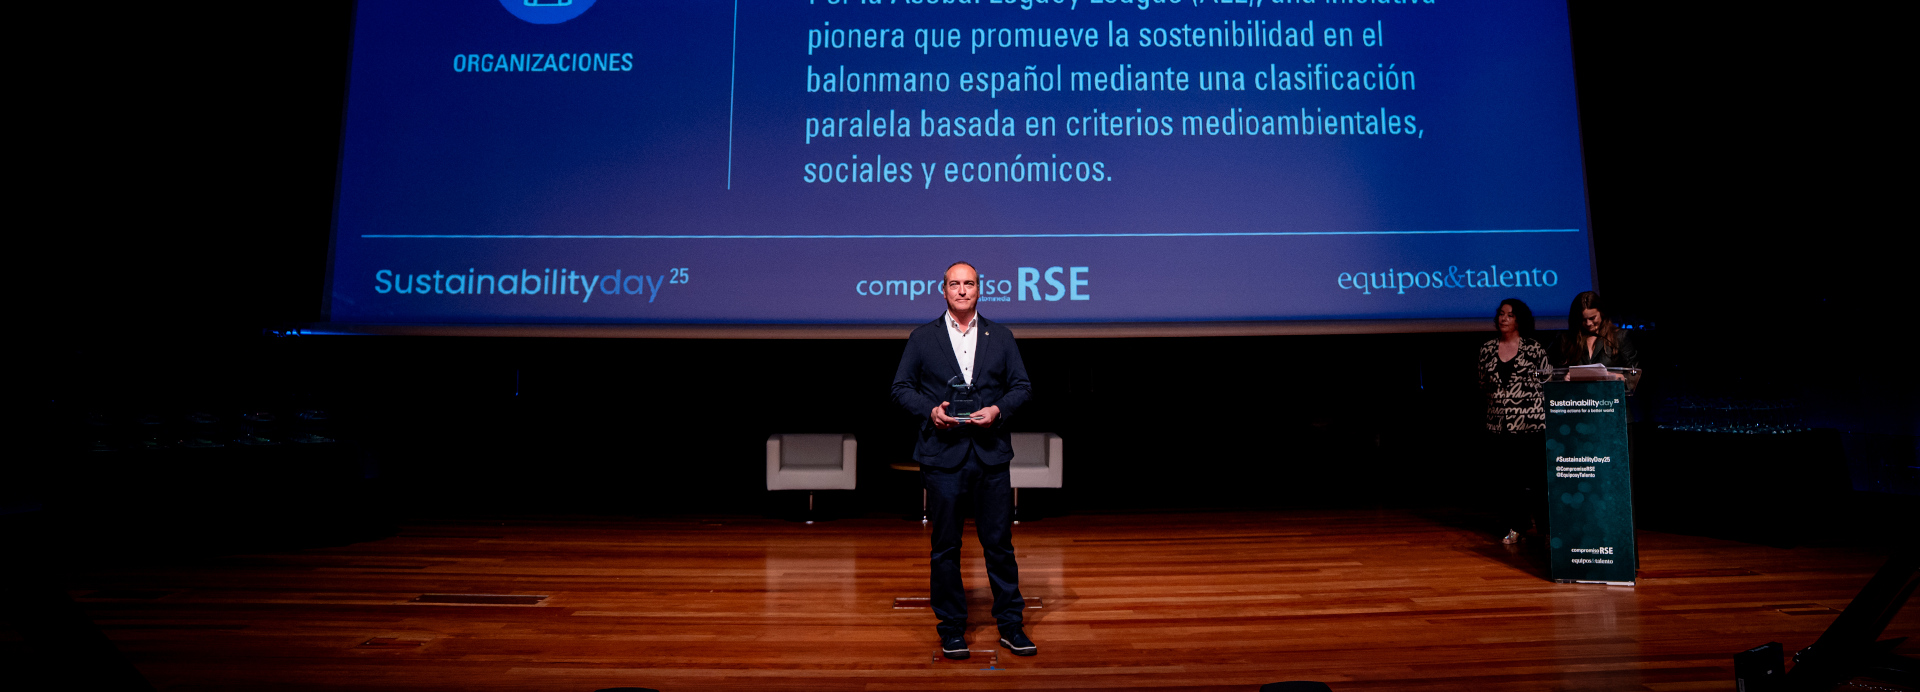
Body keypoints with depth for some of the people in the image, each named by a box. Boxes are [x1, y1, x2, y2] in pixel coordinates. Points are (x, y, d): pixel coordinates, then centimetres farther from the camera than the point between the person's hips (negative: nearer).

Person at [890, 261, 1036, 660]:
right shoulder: (922, 338, 6)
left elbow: (1022, 386, 9)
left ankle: (1010, 625, 19)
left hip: (991, 455, 1)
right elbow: (901, 387, 5)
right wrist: (930, 411, -12)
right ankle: (951, 628, 19)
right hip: (943, 456, -1)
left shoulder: (1001, 337, 10)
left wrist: (998, 409, -10)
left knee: (999, 542, 6)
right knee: (945, 547, 6)